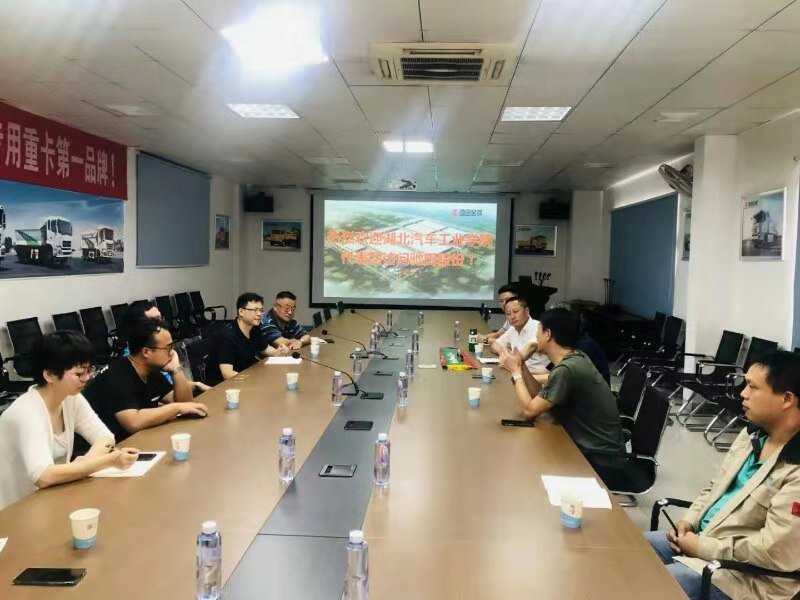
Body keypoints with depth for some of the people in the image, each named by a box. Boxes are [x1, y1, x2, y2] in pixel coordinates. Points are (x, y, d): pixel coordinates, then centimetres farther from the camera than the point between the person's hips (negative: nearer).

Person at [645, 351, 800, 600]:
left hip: (745, 575, -8)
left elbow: (773, 551, -26)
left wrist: (702, 547, -17)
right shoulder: (753, 433, 4)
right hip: (703, 537, 8)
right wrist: (689, 521, 0)